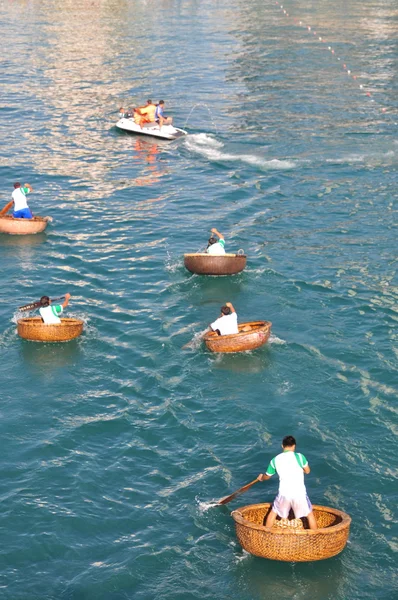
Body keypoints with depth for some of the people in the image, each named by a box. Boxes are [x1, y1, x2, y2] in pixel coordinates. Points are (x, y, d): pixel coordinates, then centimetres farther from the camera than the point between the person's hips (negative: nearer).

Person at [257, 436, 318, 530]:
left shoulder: (275, 460, 4)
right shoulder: (299, 456, -6)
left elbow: (267, 476, 20)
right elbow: (307, 471, 8)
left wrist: (261, 477, 43)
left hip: (283, 494, 2)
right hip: (299, 494, -2)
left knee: (273, 512, 24)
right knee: (310, 514, 17)